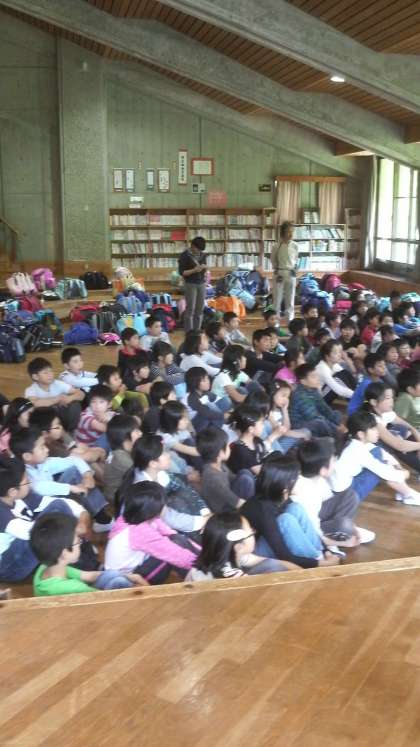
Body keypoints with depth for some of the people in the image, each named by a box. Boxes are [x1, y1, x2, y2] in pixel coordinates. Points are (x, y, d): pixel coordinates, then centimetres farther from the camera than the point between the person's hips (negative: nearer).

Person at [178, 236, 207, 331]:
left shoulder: (202, 255, 10)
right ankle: (189, 332, 0)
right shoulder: (185, 255, -7)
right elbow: (181, 272, -9)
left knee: (200, 309, 6)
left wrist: (204, 268, -5)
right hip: (190, 284, -5)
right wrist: (194, 270, -21)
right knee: (190, 309, -5)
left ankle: (197, 331, 13)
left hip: (201, 284, 5)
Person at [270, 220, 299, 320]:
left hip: (291, 274, 2)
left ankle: (290, 321, 12)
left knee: (290, 299, 6)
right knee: (277, 298, 0)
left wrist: (294, 269, 3)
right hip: (279, 273, -2)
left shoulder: (295, 246, -1)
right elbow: (273, 260, 5)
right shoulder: (276, 246, -7)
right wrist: (276, 270, -2)